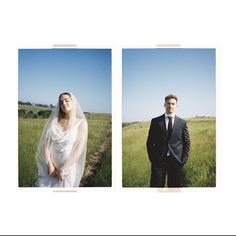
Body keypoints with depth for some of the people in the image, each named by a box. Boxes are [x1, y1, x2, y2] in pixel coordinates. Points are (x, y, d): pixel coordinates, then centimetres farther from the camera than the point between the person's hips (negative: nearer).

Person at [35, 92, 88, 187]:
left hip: (68, 166, -2)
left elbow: (79, 149, -12)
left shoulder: (81, 123, -7)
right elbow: (45, 143, -4)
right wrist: (50, 165, -14)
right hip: (50, 165, 2)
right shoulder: (54, 120, 0)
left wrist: (64, 169, -16)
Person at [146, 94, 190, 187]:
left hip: (176, 161, 1)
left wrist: (184, 160, -1)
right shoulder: (155, 121, 4)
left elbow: (186, 143, 9)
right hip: (158, 160, -1)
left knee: (175, 186, 9)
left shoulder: (182, 123, 6)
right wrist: (152, 159, -2)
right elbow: (150, 142, 5)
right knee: (156, 185, 3)